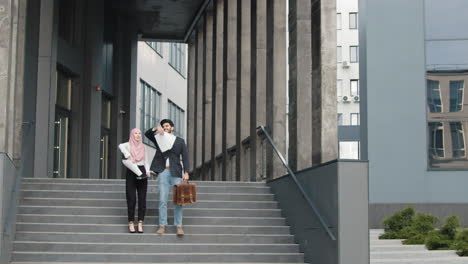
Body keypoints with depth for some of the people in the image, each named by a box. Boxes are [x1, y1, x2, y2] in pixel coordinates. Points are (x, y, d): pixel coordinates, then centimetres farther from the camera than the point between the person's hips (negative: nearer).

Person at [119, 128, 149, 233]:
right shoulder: (128, 145, 2)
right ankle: (131, 223, 3)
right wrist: (128, 156, -30)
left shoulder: (143, 146, 13)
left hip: (142, 173, 3)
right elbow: (121, 146, -22)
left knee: (142, 199, -2)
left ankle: (140, 223, 1)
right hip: (131, 173, -3)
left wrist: (147, 170, 3)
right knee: (131, 200, -4)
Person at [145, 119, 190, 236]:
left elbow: (185, 157, 4)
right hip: (163, 172, 1)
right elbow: (147, 134, 4)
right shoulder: (160, 140, 16)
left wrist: (186, 172, -9)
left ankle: (178, 226, 0)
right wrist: (156, 128, -15)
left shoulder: (180, 141, 12)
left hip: (176, 173, -1)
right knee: (163, 200, -2)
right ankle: (162, 226, 1)